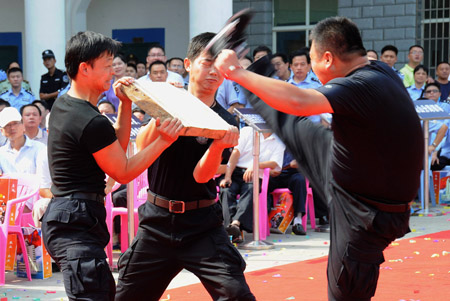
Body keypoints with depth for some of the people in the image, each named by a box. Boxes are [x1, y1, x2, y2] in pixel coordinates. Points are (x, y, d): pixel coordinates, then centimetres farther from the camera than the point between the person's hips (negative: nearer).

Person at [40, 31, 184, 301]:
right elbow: (124, 172, -8)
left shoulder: (63, 105, 14)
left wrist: (126, 104, 11)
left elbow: (117, 146, 21)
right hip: (76, 225, -11)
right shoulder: (92, 122, -19)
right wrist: (163, 141, -9)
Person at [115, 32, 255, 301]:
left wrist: (218, 146, -32)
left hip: (202, 226, -1)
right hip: (156, 221, 2)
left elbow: (201, 175, -13)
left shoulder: (224, 120, -2)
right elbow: (141, 148, -10)